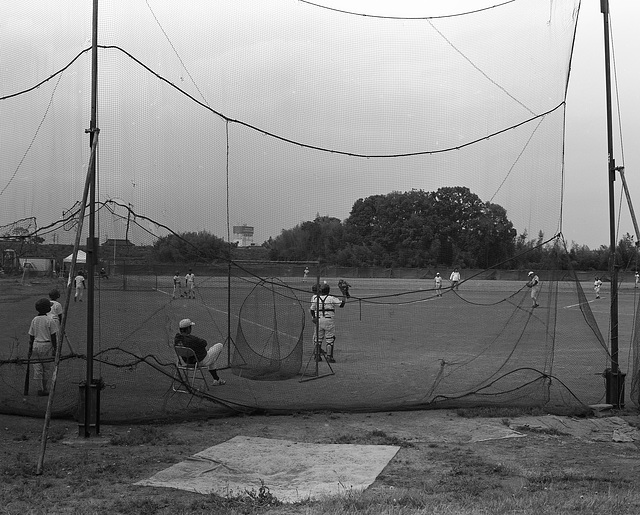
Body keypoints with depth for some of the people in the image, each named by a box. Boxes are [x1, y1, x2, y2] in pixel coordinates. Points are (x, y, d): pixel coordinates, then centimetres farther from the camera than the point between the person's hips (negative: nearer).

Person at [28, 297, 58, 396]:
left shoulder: (34, 320, 3)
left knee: (37, 368, 8)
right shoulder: (50, 321, -10)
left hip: (36, 345, 4)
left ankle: (40, 389, 8)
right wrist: (55, 349, -3)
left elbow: (31, 336, 6)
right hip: (46, 345, -4)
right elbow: (53, 336, -9)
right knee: (46, 368, 7)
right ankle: (44, 389, 12)